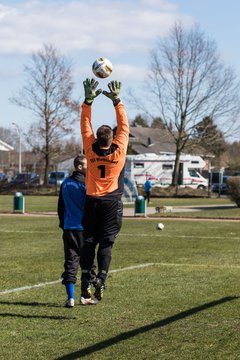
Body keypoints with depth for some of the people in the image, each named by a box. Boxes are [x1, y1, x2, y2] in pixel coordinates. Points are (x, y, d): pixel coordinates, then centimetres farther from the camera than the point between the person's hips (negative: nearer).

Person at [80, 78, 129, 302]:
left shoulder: (91, 150, -8)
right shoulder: (118, 151, -11)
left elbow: (85, 125, 0)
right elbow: (124, 127, -1)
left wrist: (88, 100, 0)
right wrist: (117, 102, 0)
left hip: (92, 201, 1)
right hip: (112, 203, -1)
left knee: (89, 241, 7)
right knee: (106, 243, 0)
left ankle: (86, 278, -1)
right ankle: (101, 278, -12)